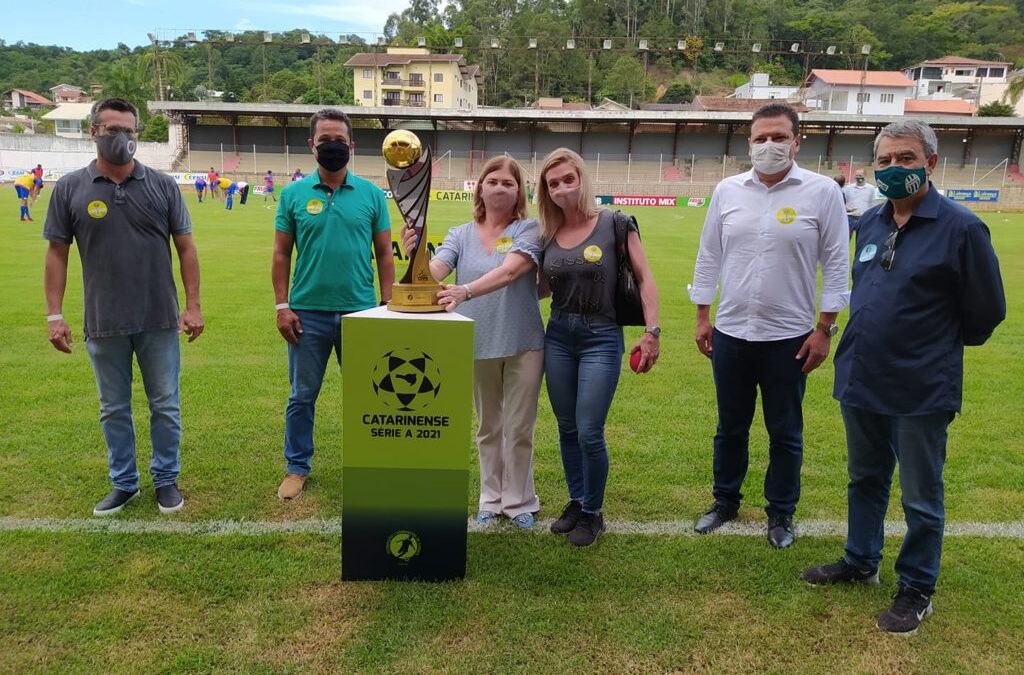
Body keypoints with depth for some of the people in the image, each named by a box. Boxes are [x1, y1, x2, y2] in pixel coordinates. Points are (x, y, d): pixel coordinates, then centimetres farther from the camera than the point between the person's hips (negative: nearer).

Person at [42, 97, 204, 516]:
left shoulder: (162, 185, 1)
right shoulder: (70, 188, 1)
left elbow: (185, 247, 2)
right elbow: (57, 254, 3)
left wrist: (193, 305, -4)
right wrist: (54, 315, -2)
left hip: (159, 321, 0)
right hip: (103, 324, 1)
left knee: (165, 406, 8)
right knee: (114, 410, 13)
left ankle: (166, 480, 24)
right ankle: (123, 483, 28)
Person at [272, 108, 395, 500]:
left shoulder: (371, 194, 2)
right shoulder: (293, 194, 2)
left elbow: (384, 254, 4)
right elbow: (281, 254, 4)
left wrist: (387, 306, -1)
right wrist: (282, 306, -3)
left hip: (360, 312, 0)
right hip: (308, 313, 0)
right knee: (302, 396, 11)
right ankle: (297, 467, 26)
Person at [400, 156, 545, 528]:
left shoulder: (528, 231, -9)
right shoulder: (461, 235, 1)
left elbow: (508, 273, -26)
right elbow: (435, 270, -17)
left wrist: (464, 292, -41)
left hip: (523, 344, -3)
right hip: (478, 345, 3)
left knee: (519, 428, 8)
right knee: (487, 427, 17)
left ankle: (519, 501, 26)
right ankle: (491, 498, 33)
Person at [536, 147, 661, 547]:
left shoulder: (614, 224, -8)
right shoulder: (548, 234, 5)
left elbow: (645, 278, -8)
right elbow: (543, 289, 12)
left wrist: (652, 331, -15)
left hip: (601, 338, -5)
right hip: (558, 336, 5)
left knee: (589, 432, -4)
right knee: (567, 429, 13)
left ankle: (593, 513, 17)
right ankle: (576, 502, 31)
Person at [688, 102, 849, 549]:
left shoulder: (822, 191, -6)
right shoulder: (727, 190, 2)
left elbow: (836, 263, -4)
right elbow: (709, 256, 8)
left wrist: (825, 328, -7)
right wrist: (702, 316, 6)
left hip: (789, 337, -2)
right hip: (730, 333, 3)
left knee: (785, 433, 11)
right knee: (730, 427, 16)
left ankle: (781, 513, 29)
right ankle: (725, 501, 35)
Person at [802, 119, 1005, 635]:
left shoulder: (960, 228, -13)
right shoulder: (870, 222, 5)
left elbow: (986, 311, -6)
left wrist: (937, 346, 6)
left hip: (921, 393, -6)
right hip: (860, 382, 6)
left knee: (921, 498, 10)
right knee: (865, 480, 21)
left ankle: (916, 590, 28)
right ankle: (860, 563, 39)